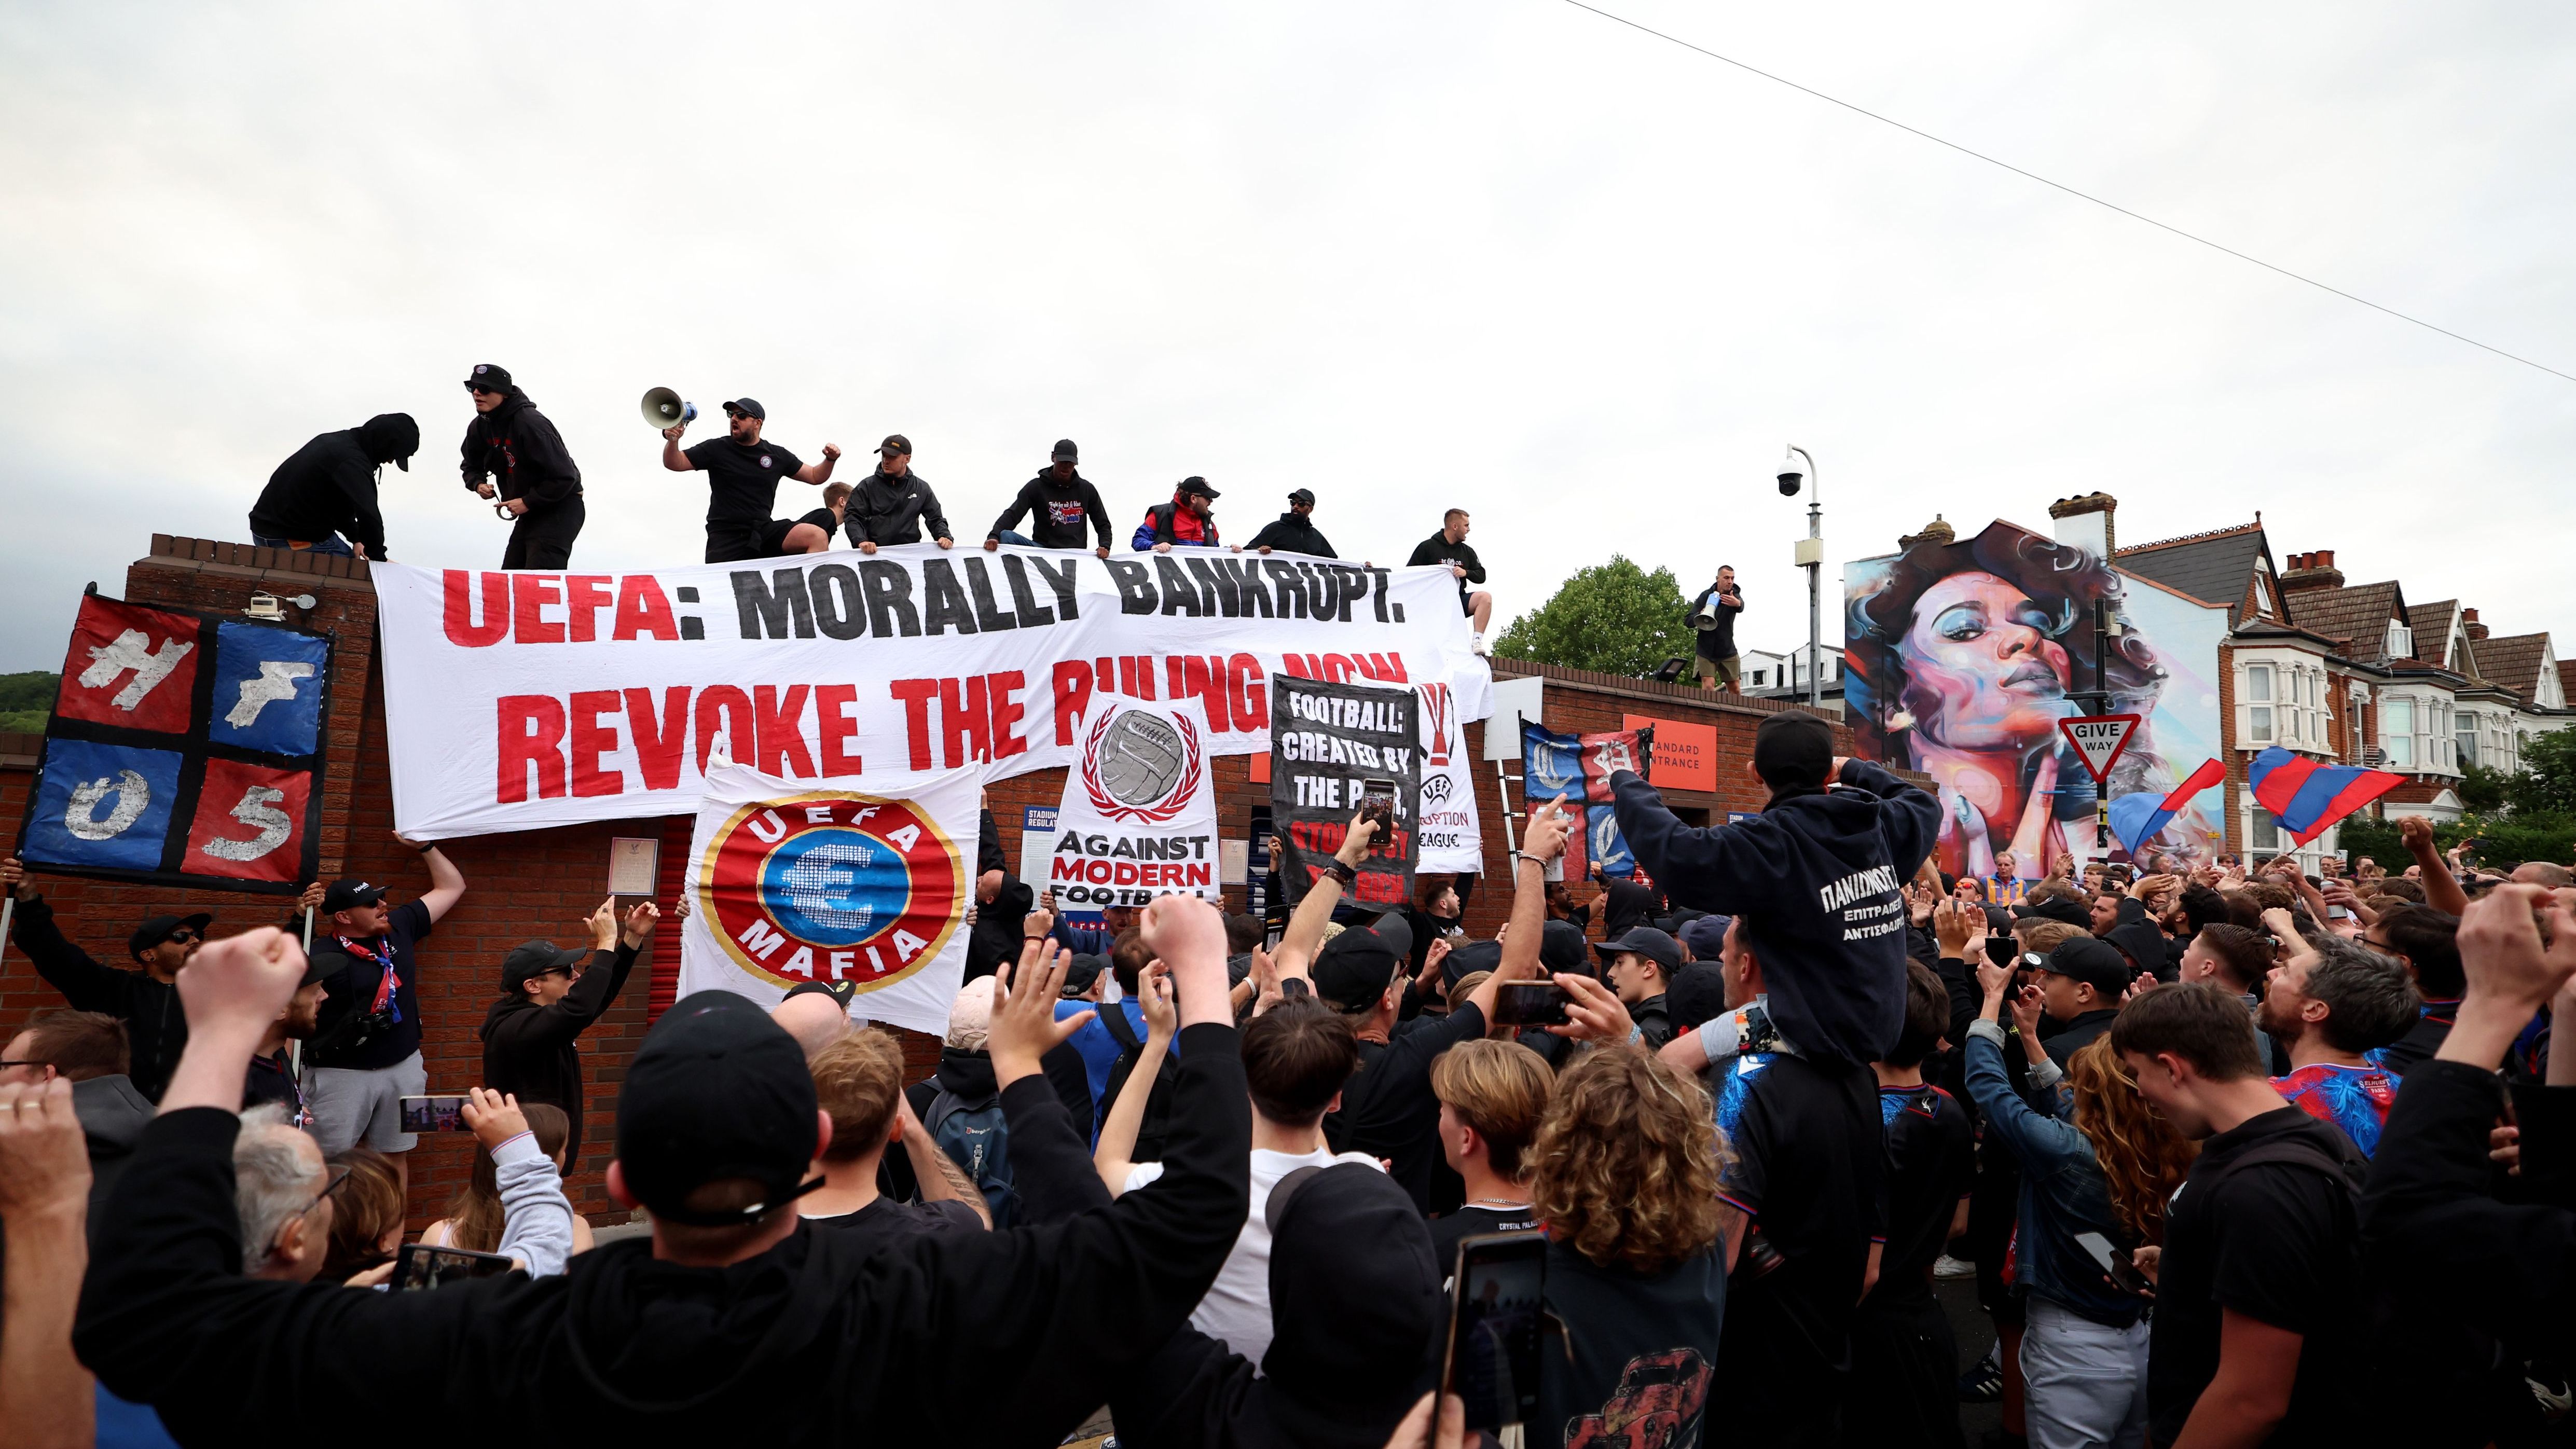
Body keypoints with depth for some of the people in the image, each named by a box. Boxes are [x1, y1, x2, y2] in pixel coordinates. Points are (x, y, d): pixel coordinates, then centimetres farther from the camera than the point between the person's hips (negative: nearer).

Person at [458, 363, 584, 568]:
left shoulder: (530, 423, -22)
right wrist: (478, 484, -3)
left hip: (560, 508, -9)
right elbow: (471, 466, 20)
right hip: (529, 513, 9)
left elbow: (564, 476, -24)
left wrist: (528, 502, -20)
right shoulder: (480, 427, 4)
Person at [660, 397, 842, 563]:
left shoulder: (777, 455, 11)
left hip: (764, 529, 2)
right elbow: (675, 464, 2)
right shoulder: (717, 449, 5)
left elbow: (815, 477, 16)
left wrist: (830, 460, -4)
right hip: (726, 535, -2)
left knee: (818, 537, -21)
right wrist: (672, 441, -18)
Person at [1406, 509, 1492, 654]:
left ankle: (1478, 641, -28)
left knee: (1485, 597, -22)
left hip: (1458, 601, 3)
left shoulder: (1467, 552, 14)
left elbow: (1481, 576, 11)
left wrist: (1466, 573, -10)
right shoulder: (1427, 547, 0)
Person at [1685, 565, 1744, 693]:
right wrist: (1700, 616, -28)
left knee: (1735, 688, 5)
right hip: (1706, 650, -2)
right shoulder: (1706, 596, -5)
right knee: (1708, 685, -15)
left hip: (1728, 650, 2)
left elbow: (1741, 607, -30)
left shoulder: (1734, 595, -4)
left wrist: (1737, 603, -56)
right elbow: (1687, 620, -5)